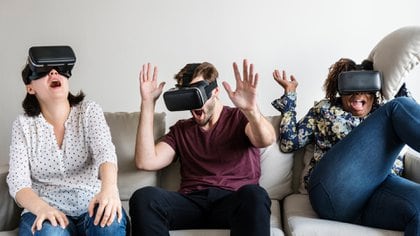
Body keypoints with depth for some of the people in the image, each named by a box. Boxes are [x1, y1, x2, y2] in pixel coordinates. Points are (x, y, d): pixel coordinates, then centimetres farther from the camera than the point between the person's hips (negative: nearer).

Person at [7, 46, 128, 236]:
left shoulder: (89, 111, 3)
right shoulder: (23, 125, 5)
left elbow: (105, 151, -15)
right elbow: (18, 179, -6)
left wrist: (109, 188, -38)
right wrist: (41, 208, -29)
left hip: (91, 206, 1)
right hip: (45, 211, 0)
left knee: (109, 220, -34)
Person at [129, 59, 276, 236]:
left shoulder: (239, 117, 13)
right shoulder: (180, 130, 22)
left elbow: (266, 140, -10)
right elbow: (145, 162, 6)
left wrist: (251, 109, -33)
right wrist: (148, 103, 4)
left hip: (235, 200, -2)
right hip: (192, 202, 2)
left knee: (253, 195, -38)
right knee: (144, 197, -29)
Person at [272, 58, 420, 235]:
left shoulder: (383, 112, 34)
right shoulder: (325, 109, 27)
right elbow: (289, 143, 19)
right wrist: (289, 93, 23)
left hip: (379, 185, 3)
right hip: (334, 190, -3)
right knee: (399, 107, -10)